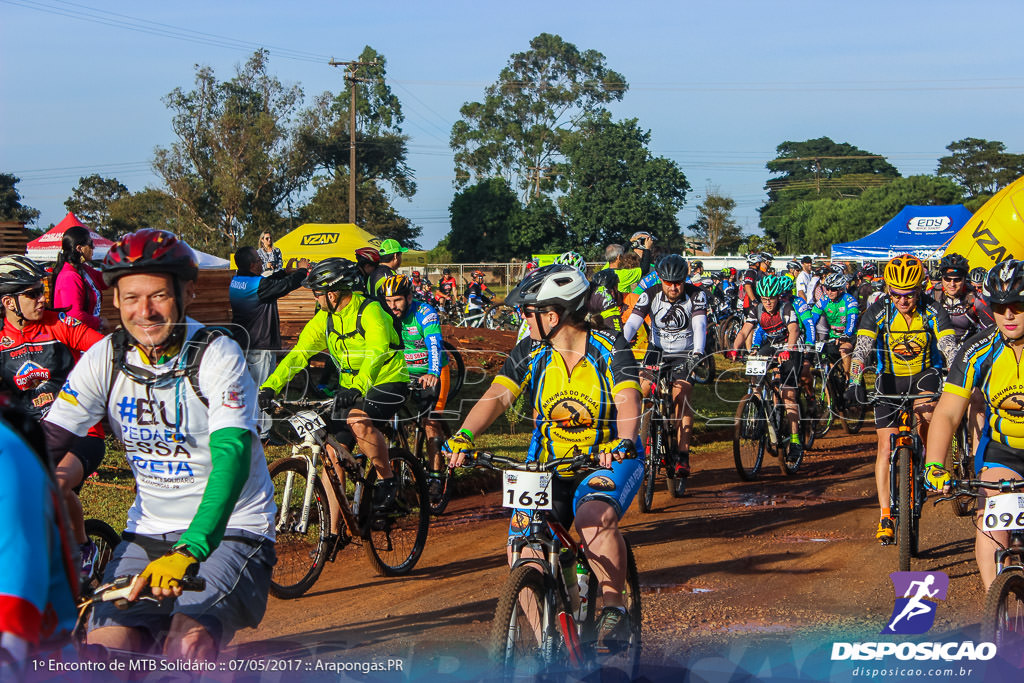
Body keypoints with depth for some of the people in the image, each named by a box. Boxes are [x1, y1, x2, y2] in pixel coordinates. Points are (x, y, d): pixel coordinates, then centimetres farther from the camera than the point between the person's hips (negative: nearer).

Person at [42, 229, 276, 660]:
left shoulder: (218, 357, -16)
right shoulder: (105, 359, -3)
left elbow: (232, 456, -28)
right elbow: (45, 443, -5)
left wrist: (188, 553, -43)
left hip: (226, 530, -4)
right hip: (147, 533, 4)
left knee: (188, 645, -28)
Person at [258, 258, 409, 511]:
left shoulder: (370, 311, -19)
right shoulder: (324, 318, 2)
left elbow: (375, 353, -33)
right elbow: (299, 353, -4)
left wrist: (358, 388, -49)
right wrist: (270, 386, -17)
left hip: (387, 381, -7)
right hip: (349, 387, 7)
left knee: (359, 422, -34)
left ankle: (386, 478, -13)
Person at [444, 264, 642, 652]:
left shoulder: (610, 351, -12)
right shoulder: (529, 354, -3)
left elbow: (627, 402, -27)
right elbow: (497, 397, -16)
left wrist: (623, 443, -48)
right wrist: (464, 436, -35)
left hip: (608, 462, -4)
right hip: (548, 467, 4)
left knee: (595, 517, -35)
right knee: (523, 549, -12)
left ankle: (614, 608, -16)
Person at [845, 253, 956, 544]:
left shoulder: (933, 312, -15)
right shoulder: (877, 312, -15)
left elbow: (950, 348, -24)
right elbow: (861, 349, -24)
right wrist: (855, 384, -39)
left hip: (924, 374, 0)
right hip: (890, 378, 0)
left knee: (926, 410, -33)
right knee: (886, 446, -8)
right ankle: (886, 516, -2)